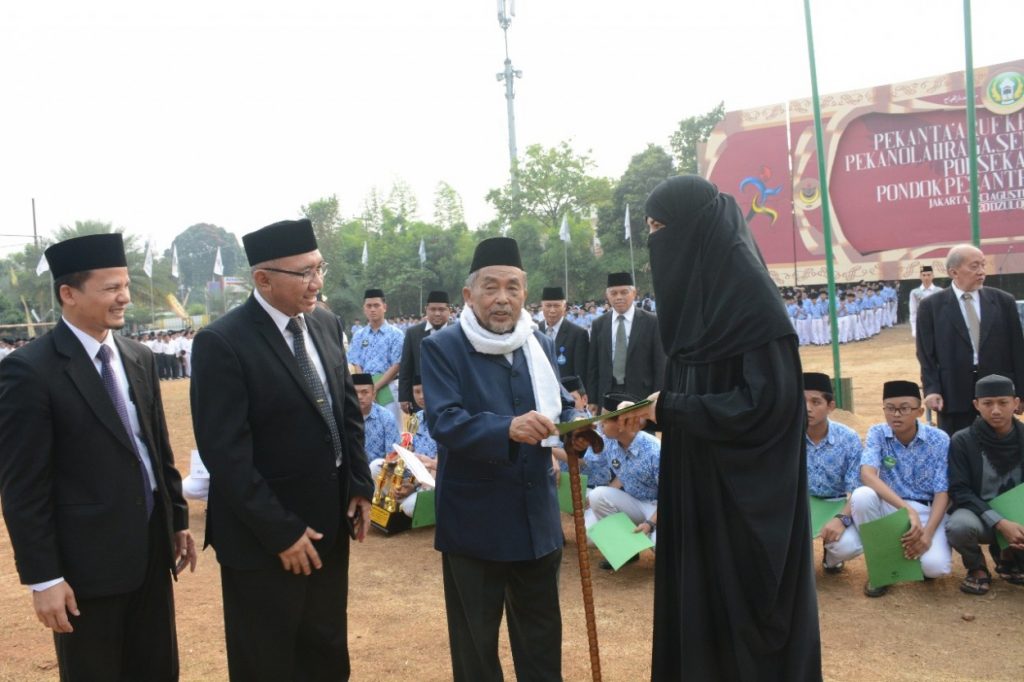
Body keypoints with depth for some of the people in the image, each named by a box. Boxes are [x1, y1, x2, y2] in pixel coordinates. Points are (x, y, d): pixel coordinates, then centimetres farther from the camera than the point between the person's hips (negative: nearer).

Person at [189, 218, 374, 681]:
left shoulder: (326, 325, 4)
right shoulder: (221, 343, -18)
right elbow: (225, 455, -21)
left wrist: (360, 485, 3)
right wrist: (280, 532, -19)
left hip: (330, 523, 6)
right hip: (264, 537, -6)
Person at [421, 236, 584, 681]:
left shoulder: (540, 345, 7)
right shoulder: (442, 347, -10)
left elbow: (559, 407, 9)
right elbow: (443, 422, -23)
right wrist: (508, 428, -40)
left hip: (537, 515, 5)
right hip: (474, 518, -5)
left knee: (542, 632, 19)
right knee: (475, 639, 11)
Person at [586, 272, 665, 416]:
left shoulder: (652, 322, 0)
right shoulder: (598, 324, 9)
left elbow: (660, 365, -1)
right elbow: (592, 366, 9)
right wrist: (592, 400, 4)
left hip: (641, 396, -2)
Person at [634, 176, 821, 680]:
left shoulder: (747, 294, -18)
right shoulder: (698, 293, 8)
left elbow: (766, 401, -23)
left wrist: (670, 409, -18)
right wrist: (650, 411, 1)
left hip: (745, 490, -8)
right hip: (701, 484, 9)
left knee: (745, 608, 5)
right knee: (701, 600, 16)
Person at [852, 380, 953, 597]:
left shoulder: (939, 440, -9)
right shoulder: (877, 433, -8)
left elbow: (942, 493, -9)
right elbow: (867, 475, -25)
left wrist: (928, 531, -25)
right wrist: (907, 509, -37)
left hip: (927, 510, -1)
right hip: (889, 506, 1)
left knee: (936, 566, -29)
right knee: (861, 496, -32)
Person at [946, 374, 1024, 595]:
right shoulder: (962, 441, -10)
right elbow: (960, 491, -13)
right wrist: (1000, 523, -25)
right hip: (979, 513, -3)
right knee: (959, 526, -38)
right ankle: (977, 569, -1)